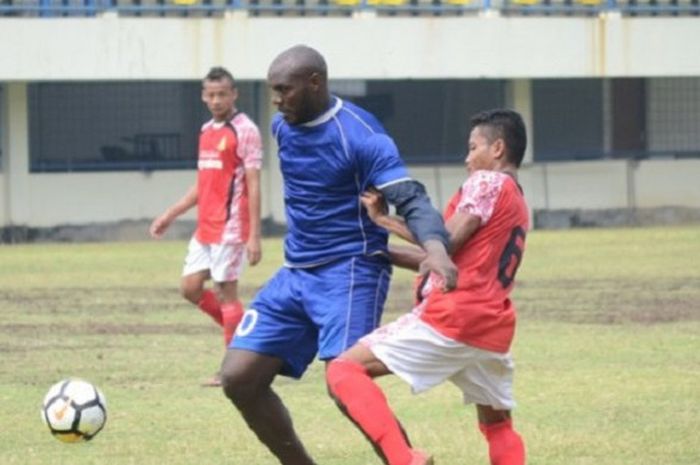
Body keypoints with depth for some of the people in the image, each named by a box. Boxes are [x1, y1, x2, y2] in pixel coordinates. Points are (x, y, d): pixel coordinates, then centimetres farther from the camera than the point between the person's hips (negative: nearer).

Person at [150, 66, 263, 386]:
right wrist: (170, 215, 20)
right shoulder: (207, 131, 14)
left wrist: (254, 236, -18)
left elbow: (253, 186, -13)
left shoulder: (244, 131, -10)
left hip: (230, 227, -8)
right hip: (205, 227, 8)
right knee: (190, 287, 6)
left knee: (225, 290, -5)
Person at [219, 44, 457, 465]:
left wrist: (435, 246, -41)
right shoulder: (283, 127, 7)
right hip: (296, 273, 8)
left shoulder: (360, 135, -15)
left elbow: (411, 199, -23)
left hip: (351, 272, -8)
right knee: (239, 378, 0)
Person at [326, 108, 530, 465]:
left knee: (344, 370, -9)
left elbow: (447, 241, -11)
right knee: (498, 426, 25)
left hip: (450, 317, -9)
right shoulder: (518, 205, 24)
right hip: (493, 331, 9)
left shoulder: (487, 182, -2)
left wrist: (384, 219, -1)